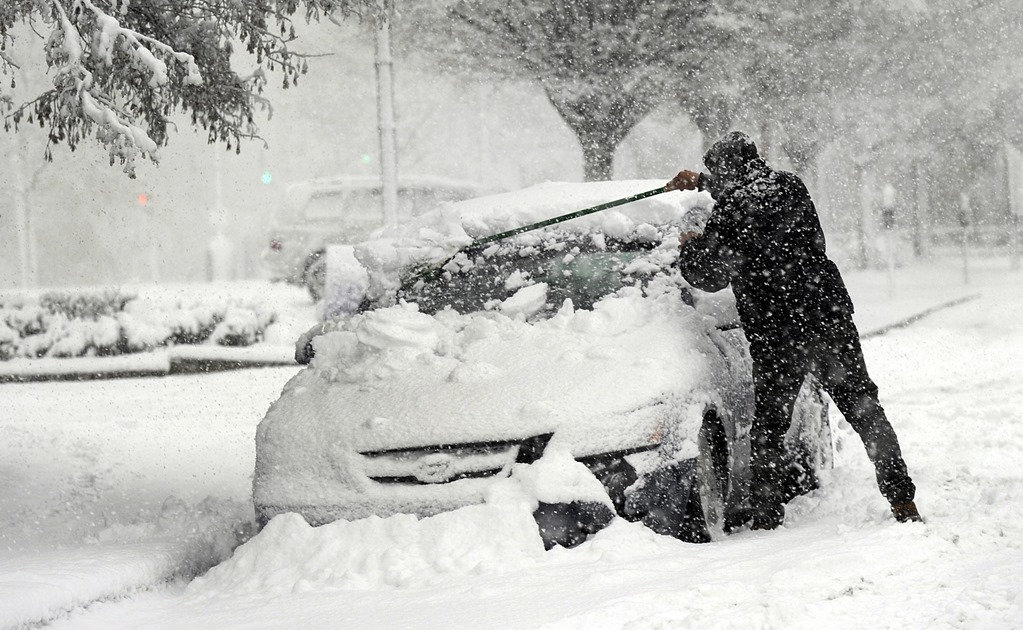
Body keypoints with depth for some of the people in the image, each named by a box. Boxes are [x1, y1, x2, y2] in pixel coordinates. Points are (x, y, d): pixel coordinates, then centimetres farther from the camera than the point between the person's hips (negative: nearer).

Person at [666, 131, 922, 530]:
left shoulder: (728, 216, -11)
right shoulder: (791, 188, 5)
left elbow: (709, 276, 0)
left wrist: (689, 248, 21)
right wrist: (701, 182, 39)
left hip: (776, 336, -4)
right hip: (830, 315, 4)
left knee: (768, 426, 9)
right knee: (863, 408, 13)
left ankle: (766, 519, 8)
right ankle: (903, 503, 11)